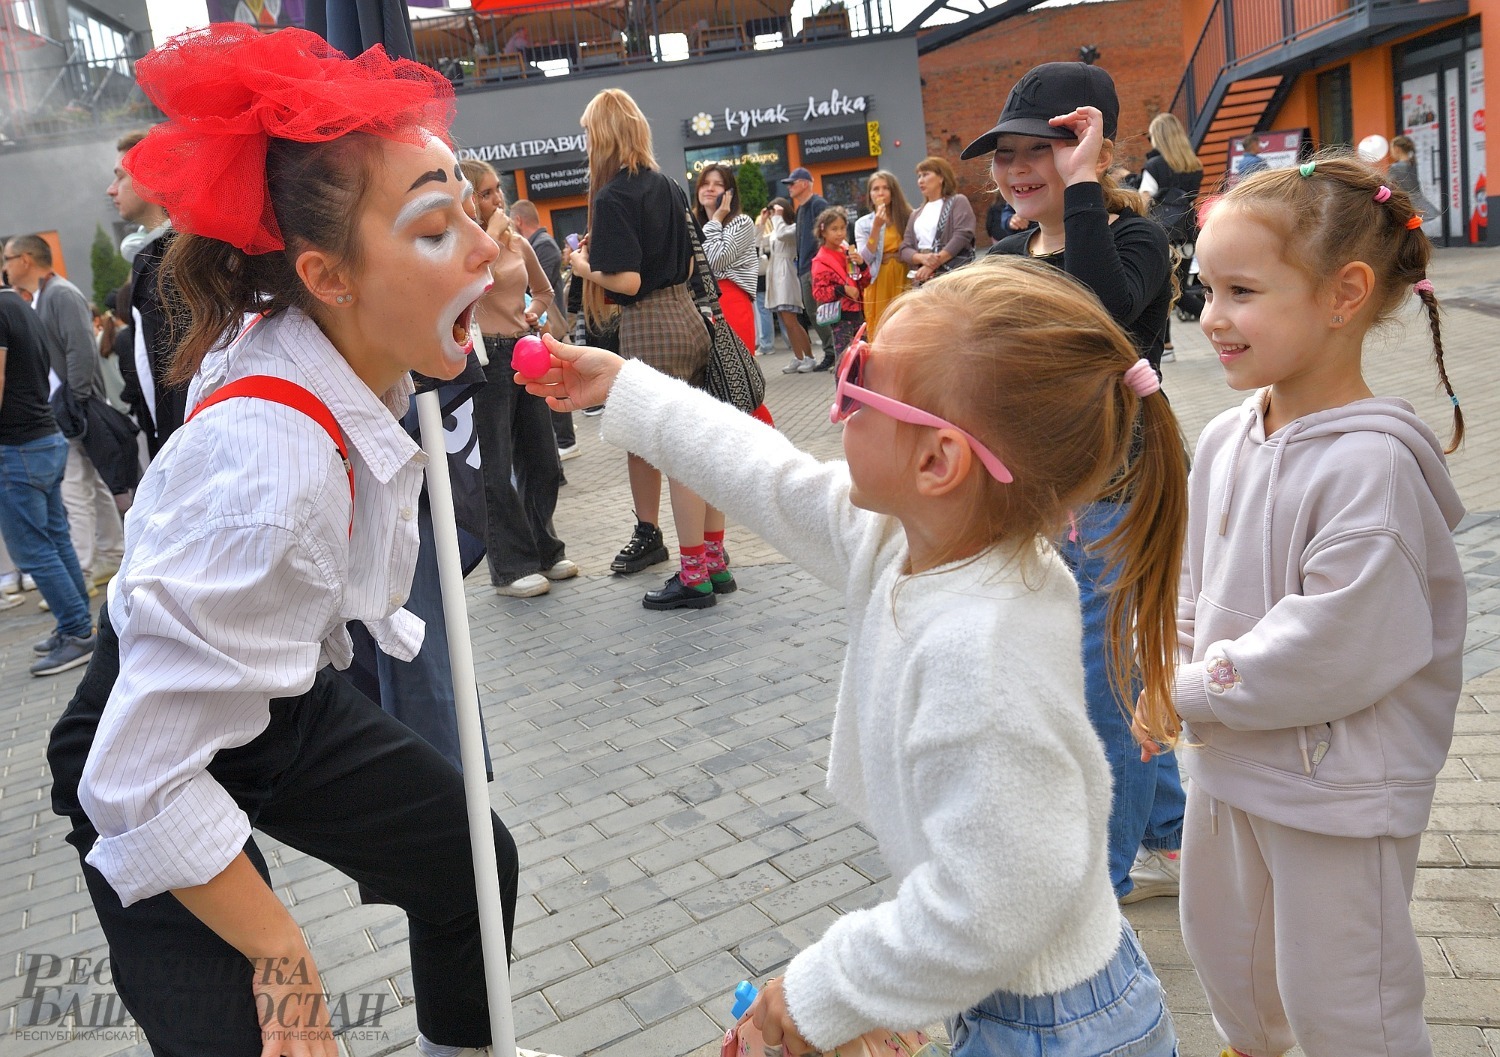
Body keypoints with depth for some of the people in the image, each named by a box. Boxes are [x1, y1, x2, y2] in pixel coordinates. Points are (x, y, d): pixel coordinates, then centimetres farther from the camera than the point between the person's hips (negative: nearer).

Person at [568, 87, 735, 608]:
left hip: (649, 327, -8)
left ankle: (694, 576, 5)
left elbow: (627, 281, -18)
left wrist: (586, 268, 0)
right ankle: (716, 560, 20)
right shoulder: (668, 187, 11)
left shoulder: (612, 197, -13)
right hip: (688, 316, 8)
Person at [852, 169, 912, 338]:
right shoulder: (863, 223, 5)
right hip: (879, 284, -1)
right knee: (881, 334, -1)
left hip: (904, 281, 1)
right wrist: (876, 227, -13)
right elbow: (866, 258, -6)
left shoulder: (907, 216, 8)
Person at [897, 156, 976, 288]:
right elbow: (904, 249, 13)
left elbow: (962, 236, -9)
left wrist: (932, 265, -16)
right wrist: (922, 258, -12)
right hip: (923, 279, 5)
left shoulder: (958, 202, 6)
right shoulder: (916, 214, 22)